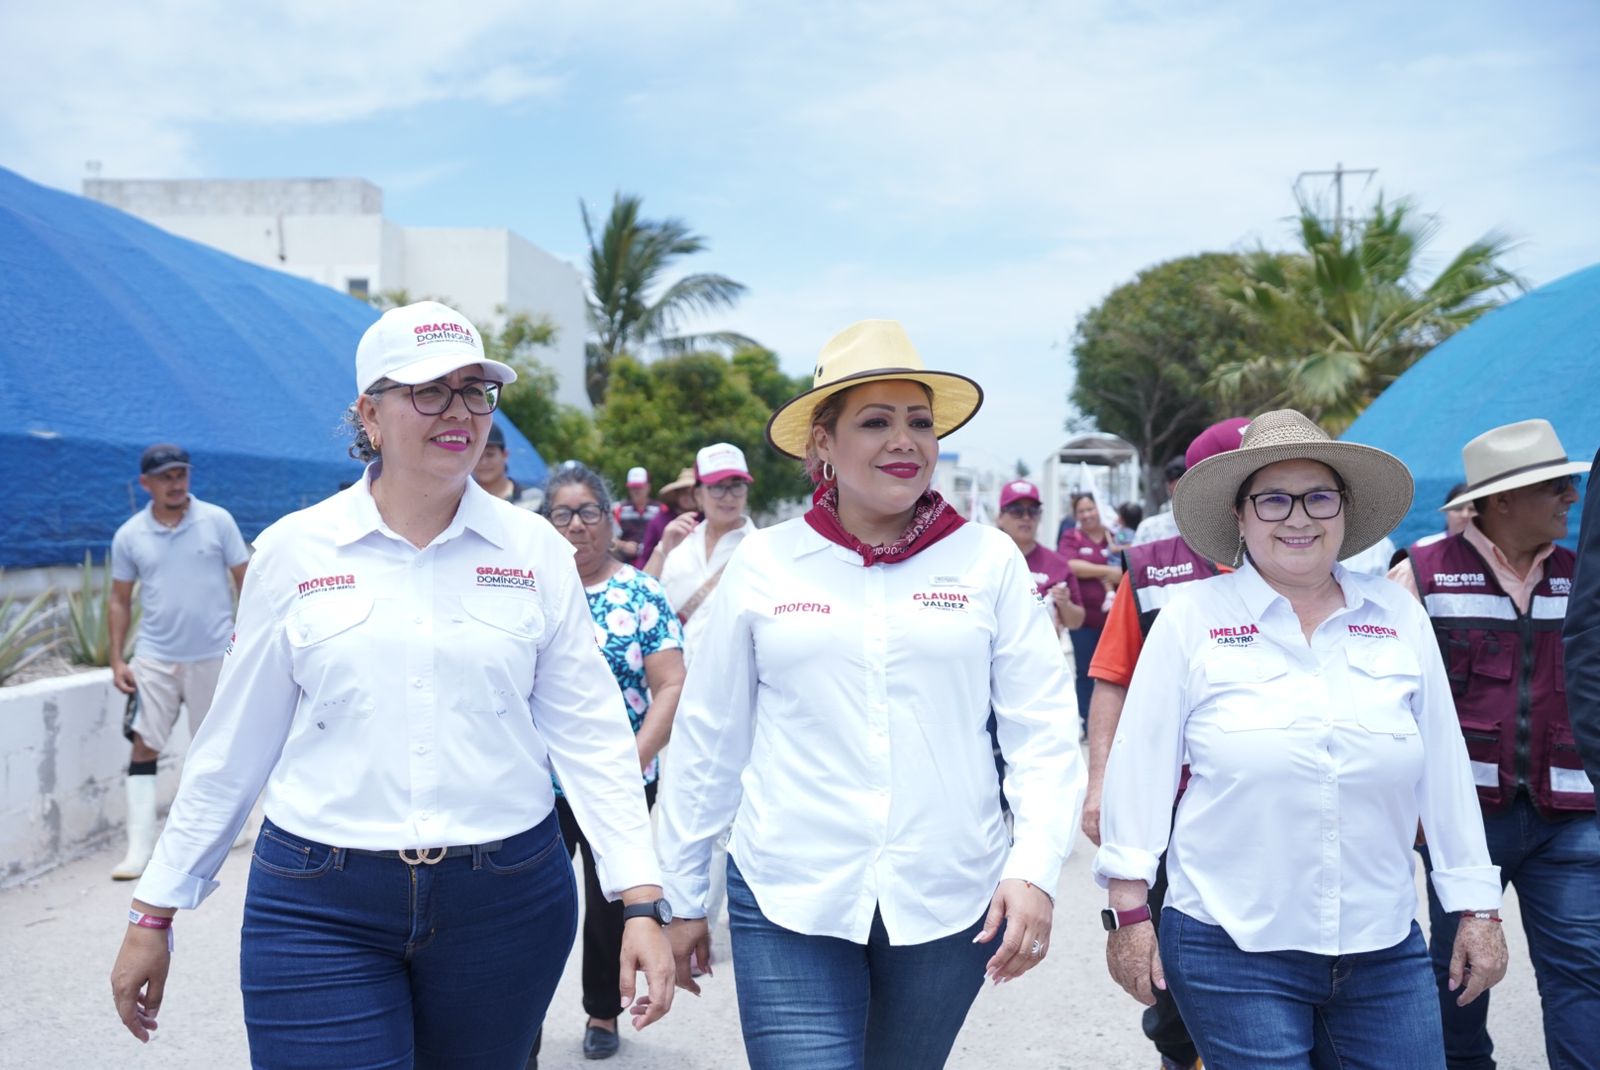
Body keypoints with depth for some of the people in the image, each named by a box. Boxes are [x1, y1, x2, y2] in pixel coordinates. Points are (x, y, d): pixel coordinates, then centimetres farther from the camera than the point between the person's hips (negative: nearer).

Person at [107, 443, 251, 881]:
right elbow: (120, 601, 9)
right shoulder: (129, 536, 2)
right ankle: (140, 847, -5)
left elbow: (246, 581, 1)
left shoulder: (217, 521, -2)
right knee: (144, 746, -7)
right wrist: (117, 660, 1)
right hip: (155, 658, 1)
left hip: (214, 655, -1)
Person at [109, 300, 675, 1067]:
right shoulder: (293, 549, 0)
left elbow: (589, 734, -1)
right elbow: (235, 743, 6)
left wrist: (641, 901, -8)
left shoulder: (534, 549, -1)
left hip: (507, 899, 1)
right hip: (320, 909, -1)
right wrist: (155, 910, 10)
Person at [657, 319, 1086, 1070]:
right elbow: (708, 740, 6)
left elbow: (1043, 731, 0)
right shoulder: (762, 562, 0)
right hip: (788, 902, -1)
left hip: (949, 901, 1)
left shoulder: (989, 559, 0)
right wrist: (682, 896, 9)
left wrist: (1035, 869, -12)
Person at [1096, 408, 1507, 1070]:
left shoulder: (1399, 617, 4)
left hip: (1385, 952, 3)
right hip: (1231, 950, -3)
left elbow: (1445, 769, 8)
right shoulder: (1192, 618, -4)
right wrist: (1128, 911, -4)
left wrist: (1478, 911, 10)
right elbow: (1141, 766, -4)